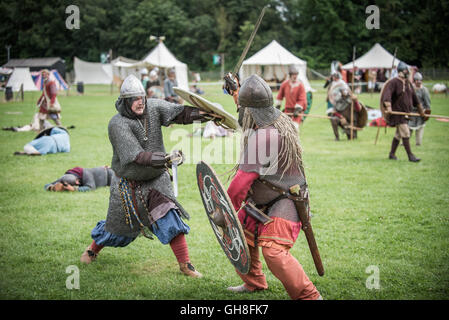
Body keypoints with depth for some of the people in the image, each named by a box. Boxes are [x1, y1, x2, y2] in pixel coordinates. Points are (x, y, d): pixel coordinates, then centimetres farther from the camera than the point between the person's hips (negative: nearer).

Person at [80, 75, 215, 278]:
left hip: (156, 179, 3)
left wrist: (205, 114, -38)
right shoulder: (117, 124, -22)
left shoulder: (153, 107, -8)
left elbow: (179, 113, -20)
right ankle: (93, 249, 40)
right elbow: (136, 156, -32)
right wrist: (164, 158, -44)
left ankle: (185, 265, -1)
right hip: (128, 183, -3)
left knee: (170, 220, -9)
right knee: (118, 226, 12)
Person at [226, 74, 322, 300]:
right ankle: (254, 282, 33)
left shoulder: (263, 136, -27)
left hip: (283, 203, -11)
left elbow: (242, 180, -26)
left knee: (274, 251, -22)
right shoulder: (281, 121, 3)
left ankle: (309, 295, -13)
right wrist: (236, 90, 34)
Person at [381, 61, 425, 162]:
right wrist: (388, 107, -43)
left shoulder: (408, 83, 12)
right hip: (397, 112, -8)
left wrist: (420, 109, 27)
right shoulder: (393, 82, -13)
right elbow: (387, 94, -28)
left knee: (399, 134, 13)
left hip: (406, 112, 8)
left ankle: (392, 154, 24)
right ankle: (410, 156, -10)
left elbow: (414, 97, 22)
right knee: (405, 133, -12)